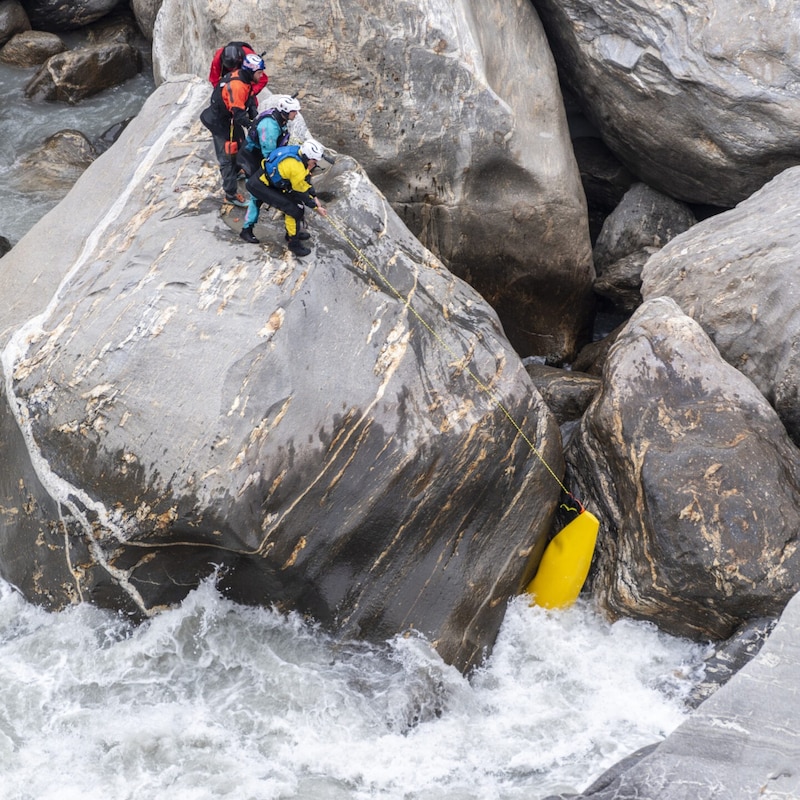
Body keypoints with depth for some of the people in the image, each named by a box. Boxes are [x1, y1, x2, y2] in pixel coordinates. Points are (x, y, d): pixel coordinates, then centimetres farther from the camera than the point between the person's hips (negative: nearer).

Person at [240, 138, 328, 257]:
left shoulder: (299, 154, -5)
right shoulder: (296, 168, -31)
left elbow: (305, 181, 10)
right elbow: (302, 193, -18)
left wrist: (314, 198, 9)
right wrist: (316, 207, -6)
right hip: (258, 186, -9)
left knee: (294, 201, 14)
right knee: (294, 209, -13)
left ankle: (293, 232, 31)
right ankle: (294, 242, 1)